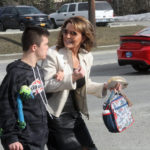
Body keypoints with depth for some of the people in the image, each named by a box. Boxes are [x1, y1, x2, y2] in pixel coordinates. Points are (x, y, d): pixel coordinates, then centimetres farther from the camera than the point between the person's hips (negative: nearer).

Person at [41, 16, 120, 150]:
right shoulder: (53, 54, -14)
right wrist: (72, 78, -27)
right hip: (56, 117, -7)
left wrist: (105, 87, 5)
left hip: (75, 116, 7)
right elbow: (45, 85, -21)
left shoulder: (87, 57, 6)